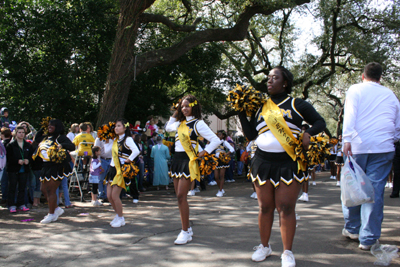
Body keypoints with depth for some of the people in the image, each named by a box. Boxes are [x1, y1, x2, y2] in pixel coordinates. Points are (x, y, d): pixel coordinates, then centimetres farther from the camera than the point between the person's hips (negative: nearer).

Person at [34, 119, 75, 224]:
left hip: (57, 167, -9)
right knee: (44, 190, 12)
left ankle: (51, 215, 3)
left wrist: (62, 145, -36)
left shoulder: (61, 137, -7)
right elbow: (36, 139, 35)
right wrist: (42, 129, 21)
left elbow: (72, 146, -18)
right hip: (46, 167, 9)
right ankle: (57, 209, 26)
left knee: (51, 190, -8)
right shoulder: (46, 137, 16)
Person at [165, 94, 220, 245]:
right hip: (177, 159, 7)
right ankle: (187, 228, 19)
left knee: (181, 196, -14)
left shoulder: (198, 124, -5)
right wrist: (175, 114, 22)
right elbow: (168, 128, 34)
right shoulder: (180, 123, 14)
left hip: (188, 161, -7)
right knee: (179, 197, 8)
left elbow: (216, 140, -9)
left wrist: (204, 152, -12)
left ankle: (185, 233, -8)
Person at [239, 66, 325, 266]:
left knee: (286, 208, -3)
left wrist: (309, 133, -12)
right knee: (265, 208, 9)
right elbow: (251, 134, 10)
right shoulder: (260, 108, 13)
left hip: (289, 163, -3)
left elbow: (320, 122, 8)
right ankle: (264, 246, 25)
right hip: (263, 162, 3)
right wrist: (242, 114, 2)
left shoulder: (297, 105, 5)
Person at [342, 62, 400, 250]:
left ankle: (352, 228, 22)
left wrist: (347, 140, -12)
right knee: (375, 191, -1)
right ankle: (368, 238, 0)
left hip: (358, 145, -1)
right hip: (383, 147, 2)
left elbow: (350, 115, -7)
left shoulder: (356, 90, 7)